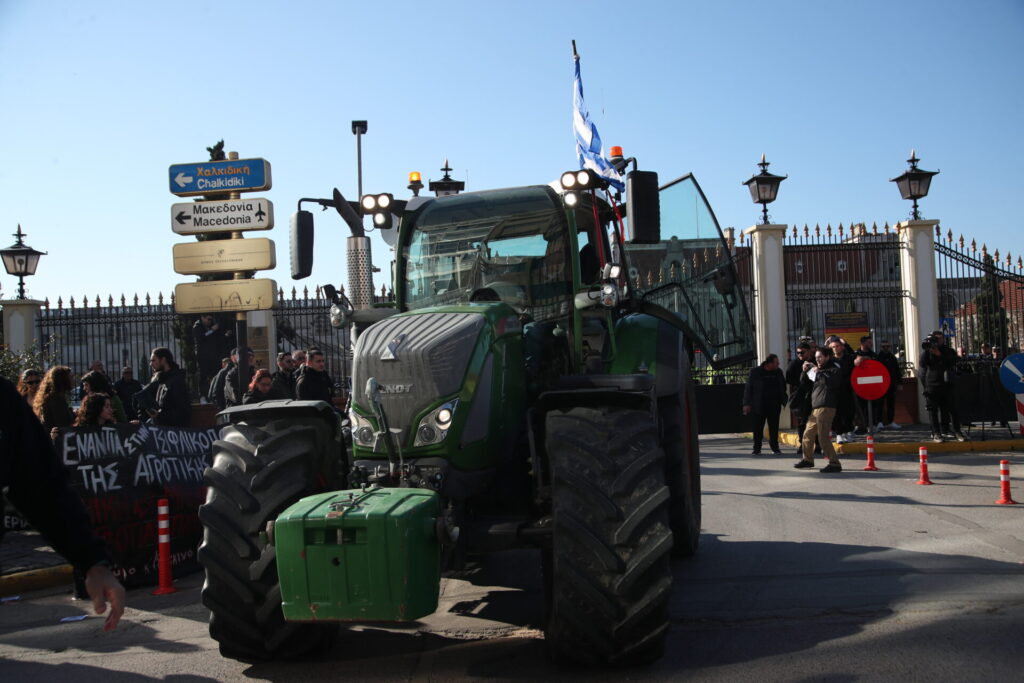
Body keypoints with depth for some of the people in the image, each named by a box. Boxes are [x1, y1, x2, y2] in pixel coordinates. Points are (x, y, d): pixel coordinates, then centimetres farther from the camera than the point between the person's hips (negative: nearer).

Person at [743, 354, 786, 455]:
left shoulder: (778, 372, 8)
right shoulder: (755, 372, -4)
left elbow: (783, 386, 19)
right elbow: (748, 388, -3)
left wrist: (783, 400, 8)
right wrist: (747, 404, -7)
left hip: (774, 406, 3)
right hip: (759, 406, -3)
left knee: (774, 427, 5)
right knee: (758, 428, 0)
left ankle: (775, 447, 17)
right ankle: (757, 449, 9)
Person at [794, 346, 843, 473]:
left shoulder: (835, 369, -1)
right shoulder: (819, 369, 23)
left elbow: (831, 383, -20)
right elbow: (804, 382, 26)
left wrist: (818, 372, -12)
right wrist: (805, 371, 8)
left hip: (826, 407, -9)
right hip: (815, 407, 9)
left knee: (823, 436, -14)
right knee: (808, 434, 16)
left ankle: (834, 464, -12)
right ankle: (807, 459, 31)